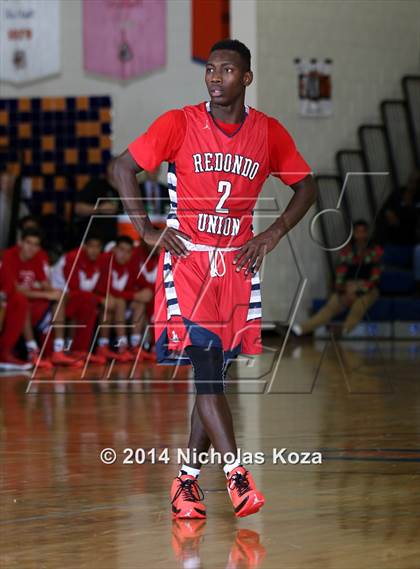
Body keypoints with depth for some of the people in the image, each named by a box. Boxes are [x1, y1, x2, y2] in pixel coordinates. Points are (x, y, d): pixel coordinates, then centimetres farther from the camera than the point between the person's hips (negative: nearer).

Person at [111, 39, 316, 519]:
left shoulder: (269, 133, 2)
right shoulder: (179, 124, -5)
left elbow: (306, 186, 14)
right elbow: (122, 167, 1)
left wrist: (273, 235, 1)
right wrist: (146, 230, -6)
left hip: (237, 263, 3)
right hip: (186, 259, -3)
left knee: (215, 373, 5)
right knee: (205, 369, -14)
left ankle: (188, 479, 15)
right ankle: (236, 474, -17)